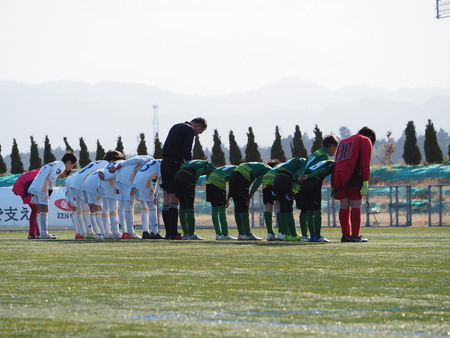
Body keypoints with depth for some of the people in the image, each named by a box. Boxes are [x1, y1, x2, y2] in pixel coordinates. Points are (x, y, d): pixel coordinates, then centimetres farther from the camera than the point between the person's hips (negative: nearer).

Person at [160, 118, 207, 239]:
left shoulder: (176, 127, 22)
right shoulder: (190, 130, -4)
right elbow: (186, 152, -15)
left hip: (164, 163, 8)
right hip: (175, 164, -8)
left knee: (166, 201, 8)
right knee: (174, 200, -9)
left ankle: (168, 233, 9)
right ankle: (173, 233, -13)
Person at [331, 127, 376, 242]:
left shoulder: (343, 142, 30)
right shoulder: (365, 141, 9)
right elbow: (365, 162, -5)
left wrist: (333, 185, 20)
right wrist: (365, 182, -11)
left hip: (339, 178, 6)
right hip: (353, 177, -6)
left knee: (344, 206, 7)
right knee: (356, 206, -5)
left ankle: (345, 235, 6)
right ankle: (355, 235, -9)